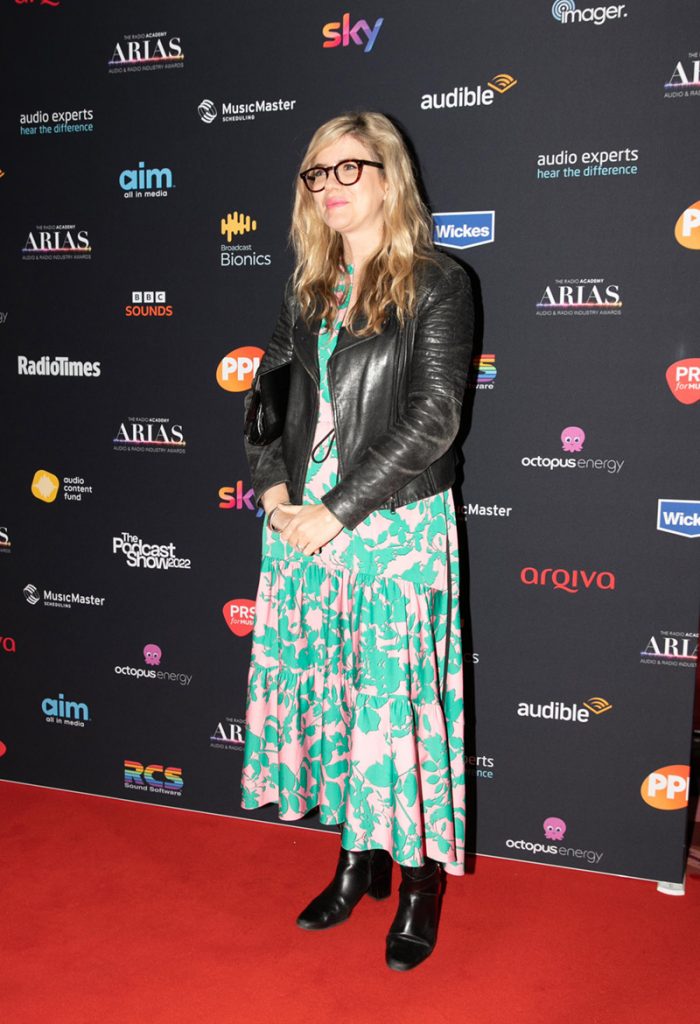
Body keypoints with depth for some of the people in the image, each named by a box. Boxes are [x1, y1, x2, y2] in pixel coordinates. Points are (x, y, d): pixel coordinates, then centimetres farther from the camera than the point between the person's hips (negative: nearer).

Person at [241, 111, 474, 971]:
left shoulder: (435, 284, -6)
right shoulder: (307, 289, 13)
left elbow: (431, 419, -13)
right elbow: (269, 393, 15)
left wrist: (335, 511, -15)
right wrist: (273, 486, -2)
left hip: (397, 527, -6)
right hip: (303, 523, 6)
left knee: (398, 695, 0)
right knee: (323, 689, 12)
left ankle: (420, 879, 21)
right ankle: (357, 859, 30)